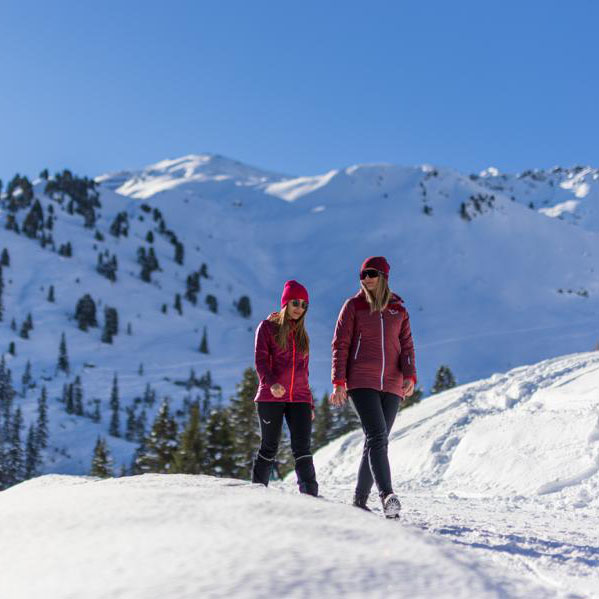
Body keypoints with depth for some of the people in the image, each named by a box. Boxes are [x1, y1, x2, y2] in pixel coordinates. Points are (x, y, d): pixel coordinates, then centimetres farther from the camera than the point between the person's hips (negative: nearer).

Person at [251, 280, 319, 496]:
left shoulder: (302, 334, 17)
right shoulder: (268, 327, 3)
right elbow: (261, 360, -7)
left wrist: (309, 403, 16)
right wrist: (271, 383, -26)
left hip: (298, 398, 3)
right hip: (271, 398, -3)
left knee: (302, 448, -7)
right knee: (269, 447, 1)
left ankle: (310, 494, -13)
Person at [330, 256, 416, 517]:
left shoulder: (398, 310, 13)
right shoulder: (353, 306, 5)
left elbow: (406, 346, 9)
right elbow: (341, 345, 2)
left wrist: (410, 377, -8)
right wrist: (338, 383, -7)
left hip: (391, 386, 4)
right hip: (361, 382, -4)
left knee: (376, 442, 4)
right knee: (377, 437, -19)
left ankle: (360, 500, 13)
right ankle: (387, 496, -31)